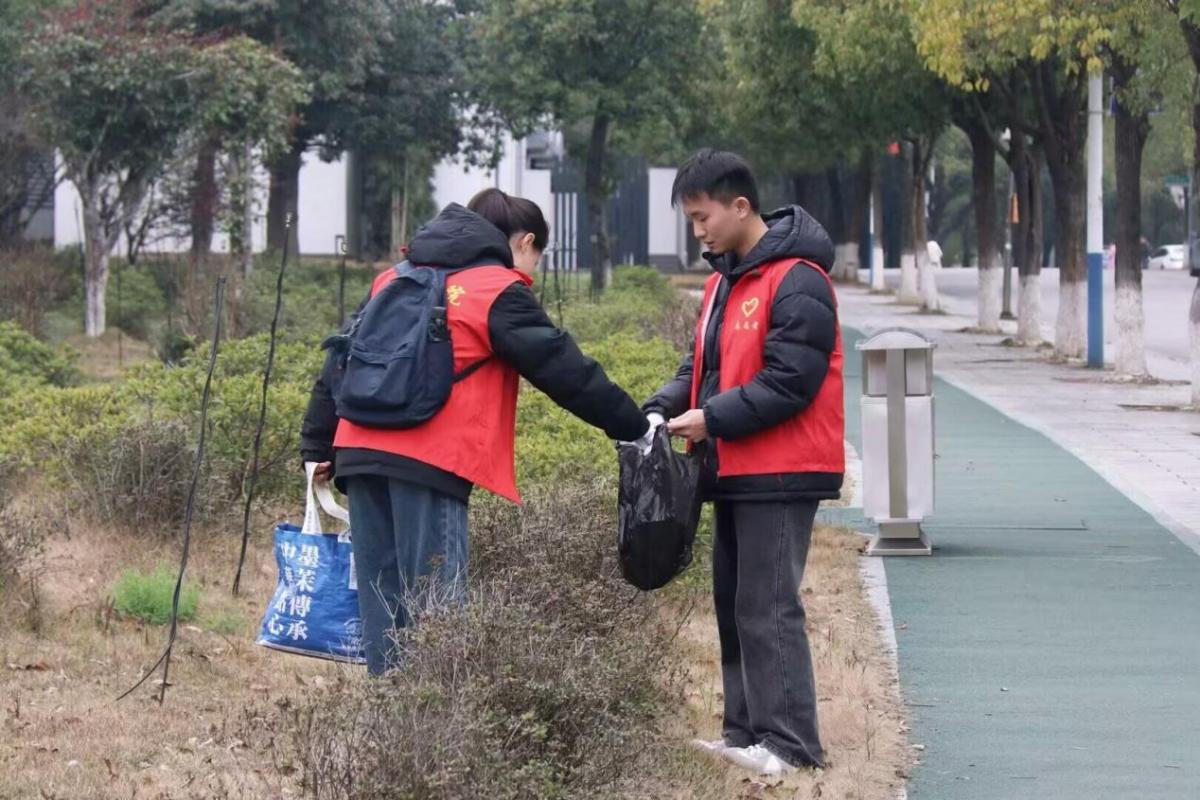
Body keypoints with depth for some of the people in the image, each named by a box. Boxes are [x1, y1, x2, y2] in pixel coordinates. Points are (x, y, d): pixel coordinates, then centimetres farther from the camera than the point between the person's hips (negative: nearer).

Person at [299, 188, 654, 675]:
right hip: (431, 462, -6)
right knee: (434, 613, -5)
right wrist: (635, 428, 5)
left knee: (381, 603, 9)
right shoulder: (501, 292, 2)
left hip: (359, 451, 6)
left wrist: (319, 447, 26)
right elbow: (562, 367, -1)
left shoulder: (395, 280, 23)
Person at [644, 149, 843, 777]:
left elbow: (790, 382, -20)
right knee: (733, 605, 12)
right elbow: (704, 364, 19)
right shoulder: (725, 281, 16)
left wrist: (713, 420, -19)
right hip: (735, 472, 10)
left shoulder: (796, 283, -15)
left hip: (780, 474, -10)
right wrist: (664, 407, 0)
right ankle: (747, 730, 18)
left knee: (767, 608, -11)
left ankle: (790, 742, -8)